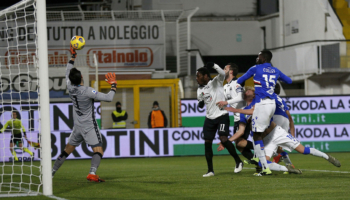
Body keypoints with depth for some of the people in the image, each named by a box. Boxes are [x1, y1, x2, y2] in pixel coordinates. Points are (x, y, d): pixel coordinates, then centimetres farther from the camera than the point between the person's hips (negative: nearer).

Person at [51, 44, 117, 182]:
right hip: (89, 126, -7)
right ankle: (92, 173, -29)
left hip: (77, 126, 7)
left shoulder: (71, 88, -2)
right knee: (98, 150, -10)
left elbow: (68, 73, 19)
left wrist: (73, 57, 25)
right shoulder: (87, 91, -19)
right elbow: (108, 98, -22)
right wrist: (113, 86, -7)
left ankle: (51, 172, 20)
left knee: (67, 150, 17)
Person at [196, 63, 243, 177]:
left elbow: (222, 74, -26)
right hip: (209, 118, 7)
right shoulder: (200, 90, 10)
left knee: (223, 140, -20)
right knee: (207, 143, 1)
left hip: (222, 115, -7)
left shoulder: (216, 82, -6)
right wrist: (200, 104, -3)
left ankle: (238, 161, -2)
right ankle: (210, 170, 9)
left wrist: (213, 65, -40)